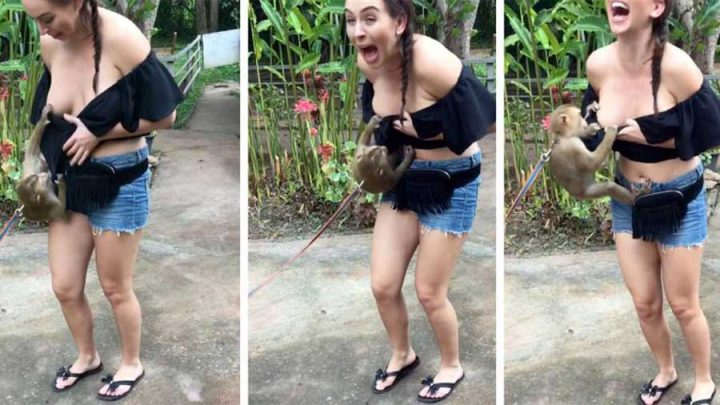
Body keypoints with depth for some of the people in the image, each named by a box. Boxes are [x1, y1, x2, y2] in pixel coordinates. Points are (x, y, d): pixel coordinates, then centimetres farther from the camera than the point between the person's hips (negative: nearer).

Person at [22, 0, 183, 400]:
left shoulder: (121, 39, -22)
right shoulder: (51, 45, -4)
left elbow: (164, 114, -15)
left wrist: (98, 134, -19)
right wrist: (38, 160, 0)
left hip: (119, 183, -5)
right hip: (70, 181, 5)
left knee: (116, 288, 11)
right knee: (65, 287, 13)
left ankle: (132, 364, 35)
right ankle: (87, 357, 39)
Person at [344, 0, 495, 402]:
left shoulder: (431, 62, -32)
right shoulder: (369, 62, -9)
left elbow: (481, 117, -27)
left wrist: (423, 130, -23)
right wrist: (384, 136, -6)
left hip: (452, 183, -6)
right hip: (404, 178, 6)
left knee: (429, 292, 5)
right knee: (383, 285, 10)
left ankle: (452, 366, 34)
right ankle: (403, 354, 39)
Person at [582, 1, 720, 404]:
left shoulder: (675, 65, -27)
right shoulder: (599, 65, -12)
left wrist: (651, 135, -25)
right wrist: (609, 132, -12)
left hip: (679, 199, -4)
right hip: (628, 199, 4)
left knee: (683, 305, 11)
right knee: (645, 304, 16)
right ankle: (666, 371, 44)